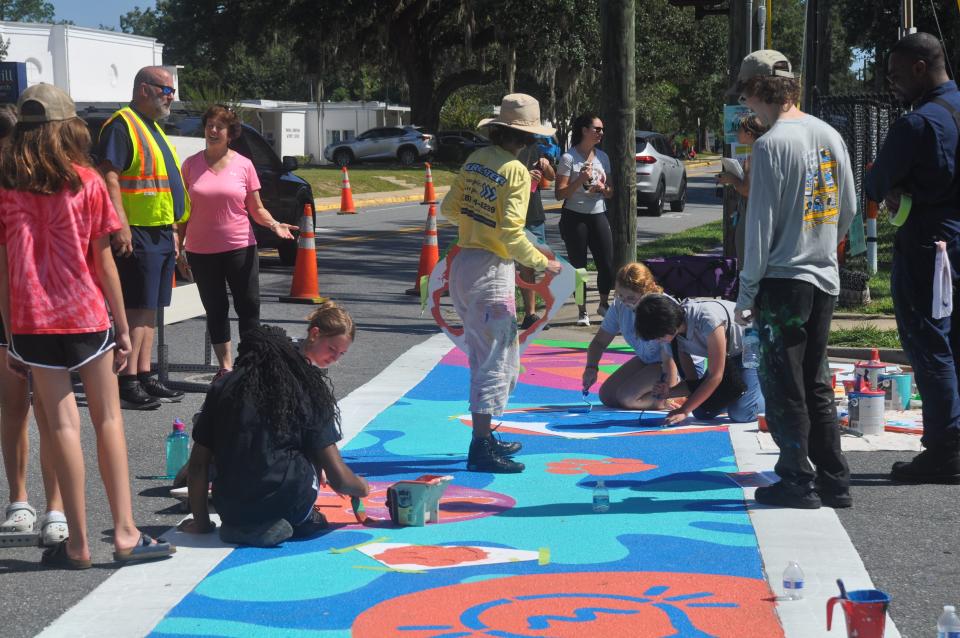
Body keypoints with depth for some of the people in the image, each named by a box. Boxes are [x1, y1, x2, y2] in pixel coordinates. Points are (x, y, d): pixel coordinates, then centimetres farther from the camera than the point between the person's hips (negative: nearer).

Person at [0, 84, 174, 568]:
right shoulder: (86, 183, -4)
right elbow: (104, 262, -2)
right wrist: (122, 326, 4)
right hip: (86, 316, -1)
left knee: (62, 424, 3)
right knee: (108, 420, 8)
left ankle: (77, 542, 4)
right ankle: (124, 533, 6)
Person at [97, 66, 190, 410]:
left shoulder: (154, 128, 20)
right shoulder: (122, 125, -11)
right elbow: (109, 177, -19)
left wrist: (172, 228, 23)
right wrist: (120, 226, -26)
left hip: (161, 234, 9)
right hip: (137, 235, -9)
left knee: (148, 309, 11)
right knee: (137, 309, -10)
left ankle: (144, 377, 16)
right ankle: (128, 383, -8)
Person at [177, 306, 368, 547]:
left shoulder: (223, 387, 7)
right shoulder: (310, 387, 4)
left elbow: (197, 464, 7)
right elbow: (338, 479, 1)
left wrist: (200, 521, 19)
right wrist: (363, 487, 23)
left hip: (231, 510, 1)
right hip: (289, 506, -1)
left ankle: (241, 526, 9)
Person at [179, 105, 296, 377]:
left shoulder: (243, 165, 1)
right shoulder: (191, 165, 3)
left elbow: (256, 209, 5)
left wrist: (273, 224, -15)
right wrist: (178, 247, 4)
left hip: (240, 247, -1)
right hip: (201, 251, 1)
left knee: (249, 306, -2)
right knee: (215, 310, 7)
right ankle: (225, 366, 15)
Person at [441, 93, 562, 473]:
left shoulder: (476, 159, 7)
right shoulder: (516, 171, -15)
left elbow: (450, 209, 12)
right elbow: (511, 233, -20)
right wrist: (542, 263, -8)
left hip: (463, 264, 8)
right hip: (491, 271, -8)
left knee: (484, 355, 19)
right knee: (496, 360, -3)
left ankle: (486, 438, 27)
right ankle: (480, 449, -2)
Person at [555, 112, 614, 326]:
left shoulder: (602, 157, 11)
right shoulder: (569, 158, -6)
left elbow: (610, 193, 17)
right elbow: (560, 194, -10)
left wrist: (602, 188, -5)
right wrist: (580, 180, -21)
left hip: (598, 215, 4)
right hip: (574, 217, -4)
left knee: (607, 264, -2)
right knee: (578, 266, 1)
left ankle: (604, 304, 20)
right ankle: (582, 311, 11)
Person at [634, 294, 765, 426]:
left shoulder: (708, 319, -36)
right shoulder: (675, 334, -13)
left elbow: (715, 376, -31)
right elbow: (693, 382, -6)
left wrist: (684, 411, -29)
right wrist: (669, 391, -27)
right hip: (729, 356, 7)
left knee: (740, 414, -21)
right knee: (702, 412, -2)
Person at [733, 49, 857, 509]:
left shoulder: (772, 144, -14)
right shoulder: (830, 135, 7)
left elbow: (761, 224, -14)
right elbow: (849, 210, 13)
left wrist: (747, 292, -8)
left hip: (784, 280, -7)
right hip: (825, 279, 7)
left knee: (783, 386, 2)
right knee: (816, 384, 15)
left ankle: (798, 482, 6)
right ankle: (833, 481, 18)